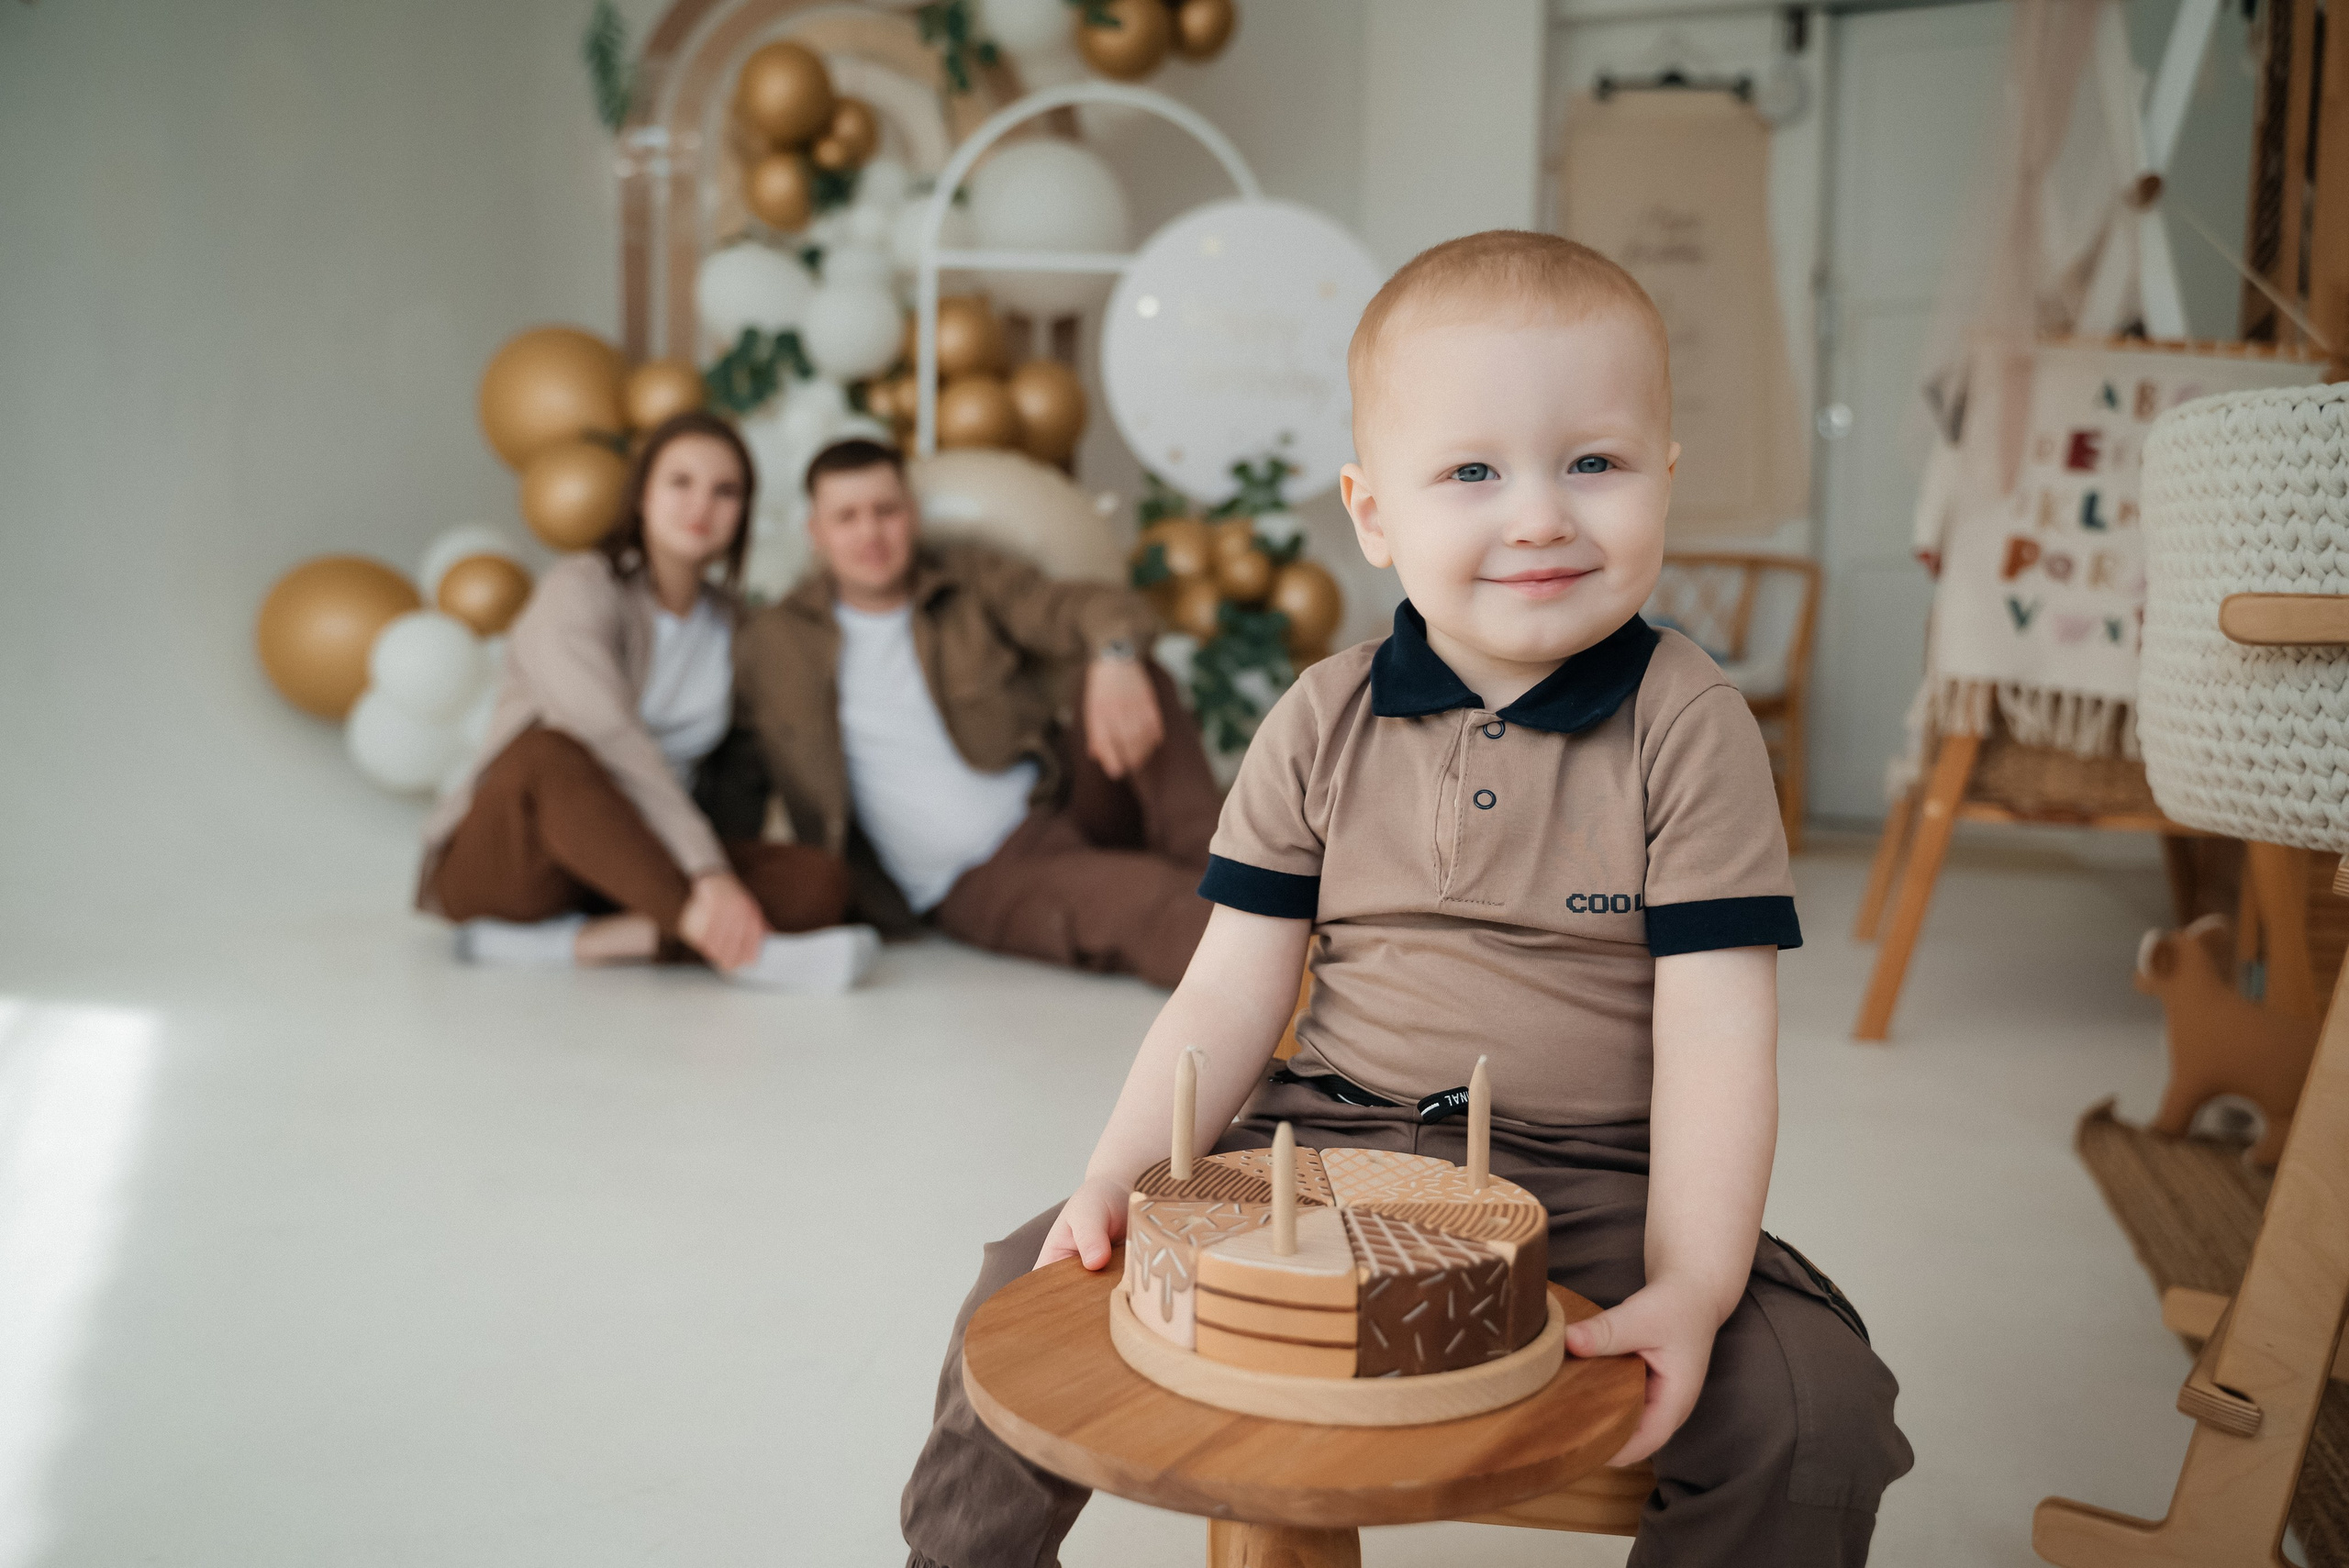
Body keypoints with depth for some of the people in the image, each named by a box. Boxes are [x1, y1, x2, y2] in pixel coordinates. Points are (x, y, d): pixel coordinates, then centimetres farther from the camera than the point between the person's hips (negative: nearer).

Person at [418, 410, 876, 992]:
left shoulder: (731, 622, 9)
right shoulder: (580, 589, -12)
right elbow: (613, 745, -27)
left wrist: (728, 880, -6)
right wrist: (708, 874, -38)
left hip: (630, 873, 6)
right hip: (500, 859, -5)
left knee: (820, 882, -21)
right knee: (547, 751, -40)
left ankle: (565, 942, -32)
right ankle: (746, 953, -45)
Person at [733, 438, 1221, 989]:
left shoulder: (974, 578, 6)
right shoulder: (773, 643, 6)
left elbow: (1100, 607, -12)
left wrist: (1116, 657, -36)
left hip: (1060, 809, 3)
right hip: (978, 884, -3)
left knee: (1135, 681, -24)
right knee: (1131, 896, -35)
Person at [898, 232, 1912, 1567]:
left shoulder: (1687, 728, -6)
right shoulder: (1323, 723, 2)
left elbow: (1715, 1031, -10)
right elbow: (1233, 993, 3)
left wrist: (1688, 1289, -21)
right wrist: (1119, 1180, -10)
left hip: (1590, 1187, -2)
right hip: (1325, 1148, 2)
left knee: (1813, 1408, -23)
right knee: (1033, 1298, -8)